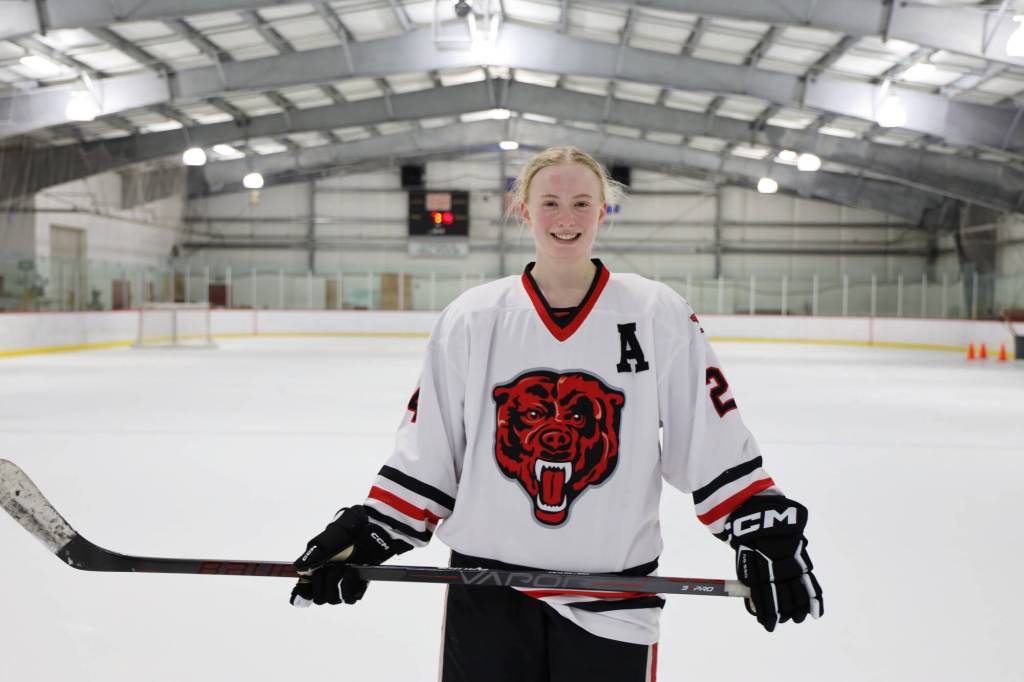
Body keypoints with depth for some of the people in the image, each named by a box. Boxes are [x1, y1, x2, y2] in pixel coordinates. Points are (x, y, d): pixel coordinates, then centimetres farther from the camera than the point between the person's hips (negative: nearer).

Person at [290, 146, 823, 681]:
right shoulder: (471, 319, 1)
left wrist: (767, 534, -8)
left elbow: (714, 442, -1)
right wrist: (368, 534, -1)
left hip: (612, 598, -1)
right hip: (488, 592, 1)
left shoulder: (659, 314, -2)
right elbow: (425, 451, 5)